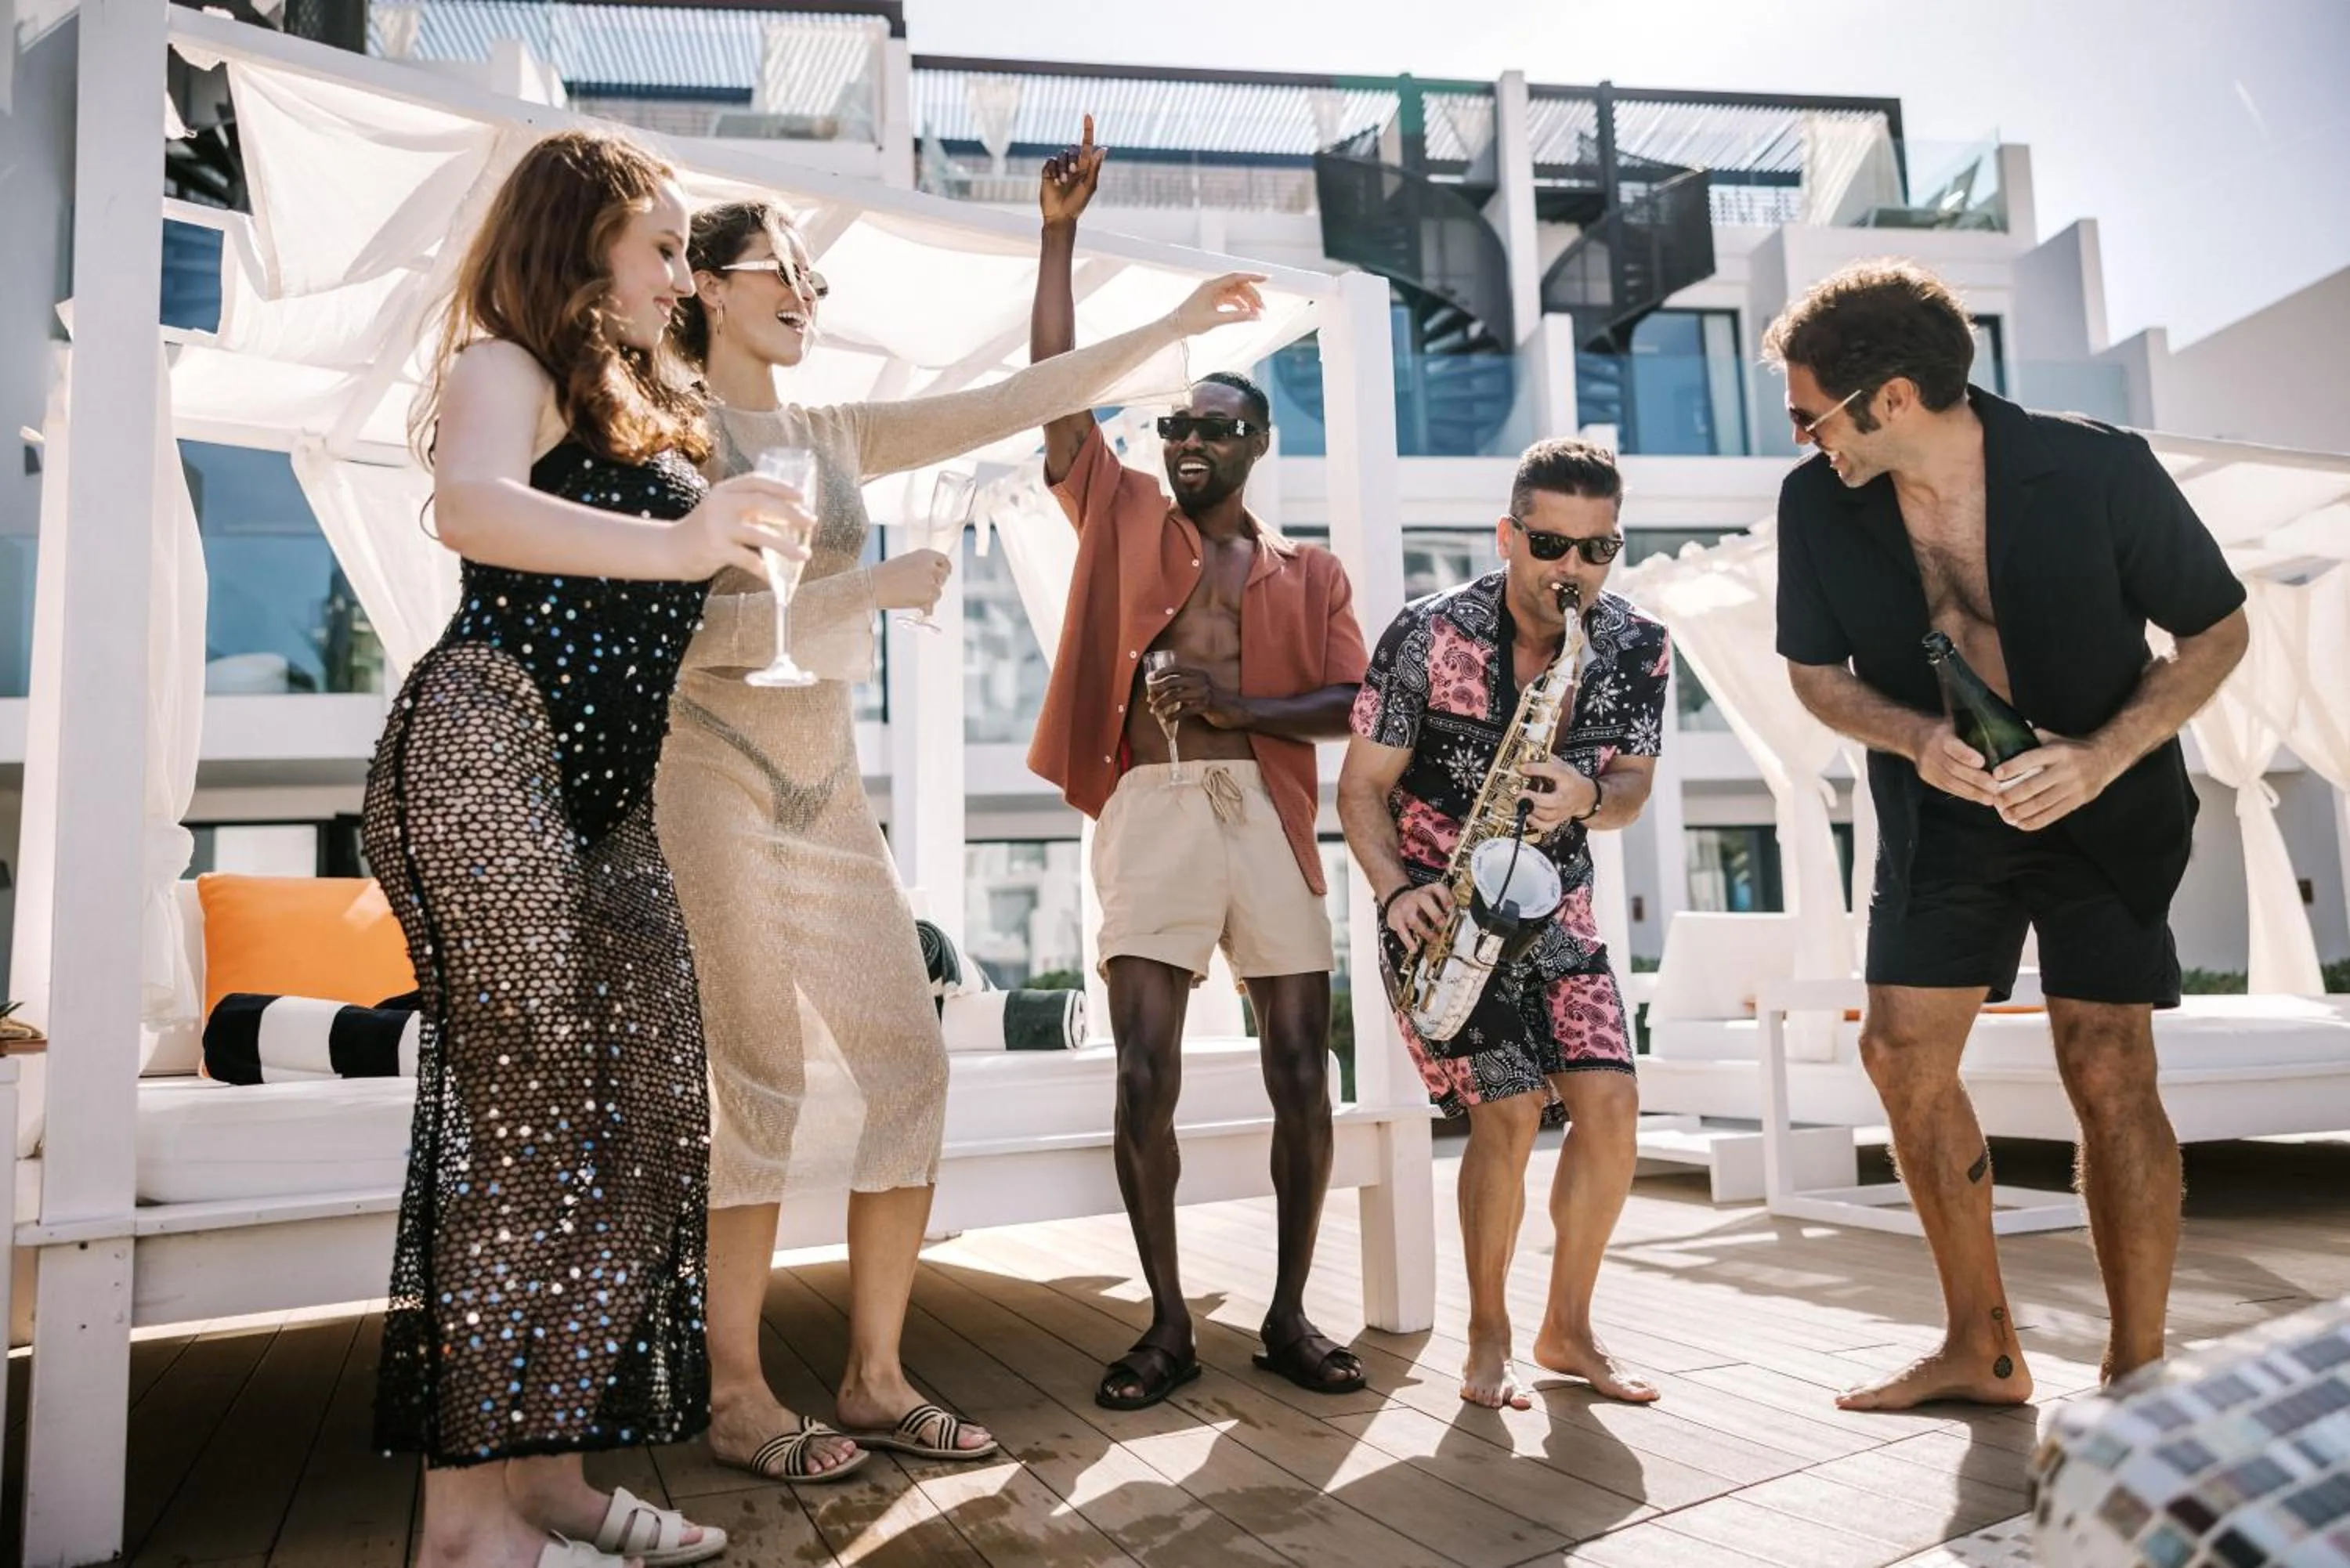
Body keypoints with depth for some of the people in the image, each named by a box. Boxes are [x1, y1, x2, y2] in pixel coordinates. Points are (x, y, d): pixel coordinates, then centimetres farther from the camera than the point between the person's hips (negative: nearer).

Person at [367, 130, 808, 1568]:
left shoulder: (644, 413, 25)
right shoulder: (506, 370, -1)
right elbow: (470, 507, -24)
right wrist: (671, 542, -39)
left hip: (604, 793, 9)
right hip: (488, 755, -9)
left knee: (638, 1110, 5)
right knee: (522, 1110, -9)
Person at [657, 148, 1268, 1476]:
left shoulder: (837, 438, 16)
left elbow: (1016, 407, 11)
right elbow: (694, 625, -12)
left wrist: (1174, 328, 9)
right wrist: (873, 588, -17)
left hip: (830, 783, 6)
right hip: (718, 772, -6)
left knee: (909, 1068, 0)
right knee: (762, 1082, -9)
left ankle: (877, 1380, 11)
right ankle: (738, 1396, 6)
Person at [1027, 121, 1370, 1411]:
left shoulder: (1309, 571, 16)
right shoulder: (1122, 519, 15)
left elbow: (1354, 703, 4)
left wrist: (1244, 707, -11)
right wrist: (1060, 236, 4)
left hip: (1268, 809, 1)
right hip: (1153, 806, -1)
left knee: (1303, 1073, 1)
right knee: (1144, 1078, -5)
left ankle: (1290, 1315, 15)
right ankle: (1168, 1324, 8)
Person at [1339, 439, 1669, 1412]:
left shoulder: (1638, 648, -3)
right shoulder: (1429, 636, -14)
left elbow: (1634, 785, 5)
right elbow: (1362, 785, -9)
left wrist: (1589, 798, -20)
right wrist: (1395, 891, -25)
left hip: (1554, 907, 4)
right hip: (1439, 907, -4)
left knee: (1611, 1105, -7)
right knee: (1511, 1110, -15)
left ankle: (1567, 1329, 15)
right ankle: (1489, 1339, 7)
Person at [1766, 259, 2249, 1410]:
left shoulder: (2097, 472, -20)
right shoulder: (1816, 505, -12)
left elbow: (2217, 630, -9)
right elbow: (1816, 672, 0)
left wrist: (2102, 756, -24)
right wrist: (1916, 738, -20)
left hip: (2100, 802, -3)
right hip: (1942, 810, 4)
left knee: (2108, 1071, -7)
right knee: (1903, 1055, -1)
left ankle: (2137, 1370, 10)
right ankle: (1983, 1350, 15)